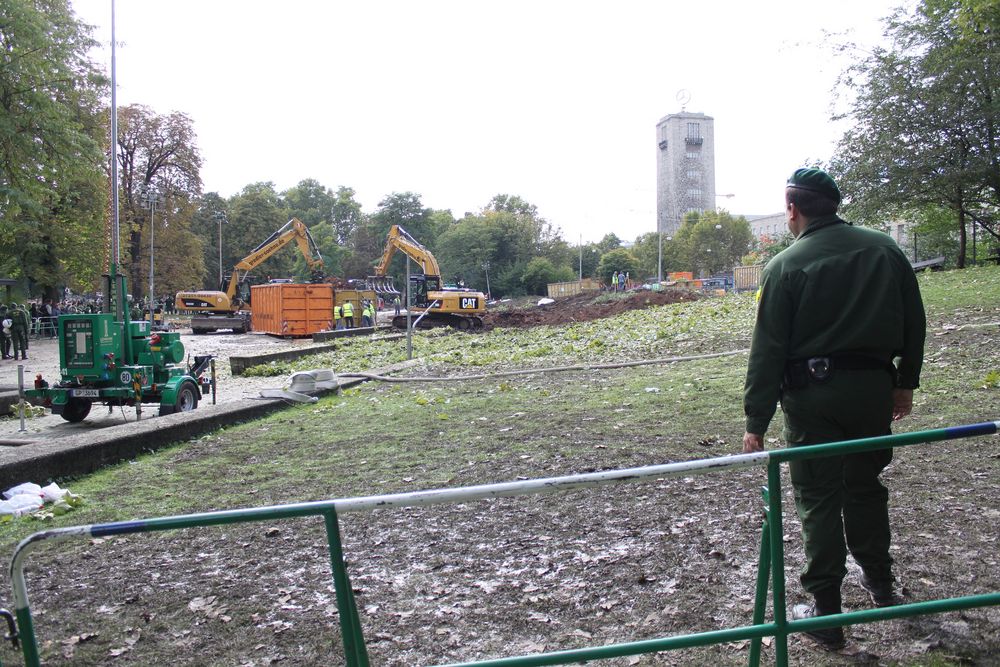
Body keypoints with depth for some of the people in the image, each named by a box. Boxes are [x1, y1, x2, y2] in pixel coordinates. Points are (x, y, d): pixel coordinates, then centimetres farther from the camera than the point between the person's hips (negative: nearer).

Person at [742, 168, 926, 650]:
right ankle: (880, 584, 38)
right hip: (873, 387, 4)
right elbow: (913, 322, 10)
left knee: (818, 500, 5)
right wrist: (906, 382, 20)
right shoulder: (885, 249, 4)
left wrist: (756, 422, -7)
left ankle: (825, 613, 11)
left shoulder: (785, 266, -9)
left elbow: (768, 350, -11)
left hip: (811, 394, -4)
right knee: (865, 487, 21)